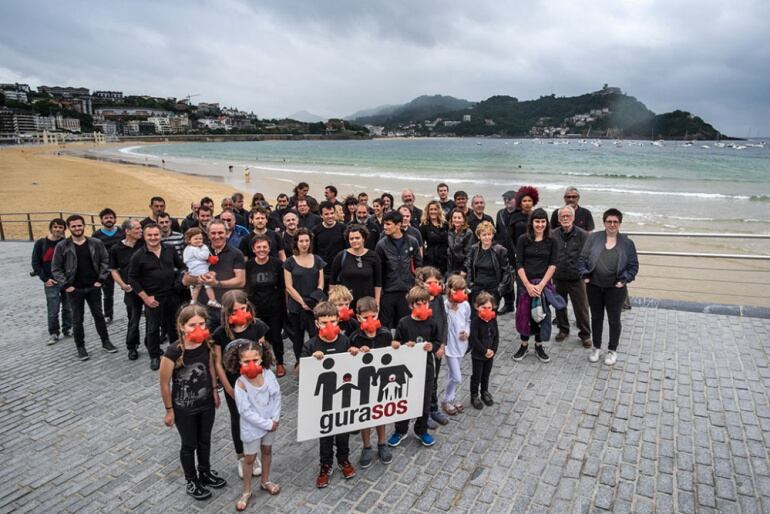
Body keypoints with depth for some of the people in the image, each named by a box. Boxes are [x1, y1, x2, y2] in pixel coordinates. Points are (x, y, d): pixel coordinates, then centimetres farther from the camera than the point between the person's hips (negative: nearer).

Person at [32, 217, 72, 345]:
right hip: (51, 283, -1)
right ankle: (53, 333, 15)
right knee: (53, 311, 0)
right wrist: (45, 279, -7)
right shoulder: (41, 243, -3)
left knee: (68, 308, 11)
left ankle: (67, 329, 27)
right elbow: (36, 263, 0)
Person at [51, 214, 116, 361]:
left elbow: (105, 261, 2)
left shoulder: (96, 243, -2)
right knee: (77, 319, 8)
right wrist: (65, 285, -9)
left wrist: (100, 279, -5)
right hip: (74, 289, -1)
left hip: (93, 287, 1)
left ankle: (105, 342, 24)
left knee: (98, 315, 12)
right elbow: (56, 268, -3)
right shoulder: (62, 246, -6)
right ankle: (80, 347, 20)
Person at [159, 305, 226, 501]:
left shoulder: (206, 344, -16)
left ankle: (205, 473, 50)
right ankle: (191, 481, 42)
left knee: (205, 441, 24)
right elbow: (164, 383, -17)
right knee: (189, 445, 17)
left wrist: (214, 391, 10)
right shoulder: (174, 351, -29)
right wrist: (169, 410, -8)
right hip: (184, 407, -4)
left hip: (206, 402, 4)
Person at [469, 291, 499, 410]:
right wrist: (484, 351, -19)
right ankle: (474, 395, 26)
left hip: (490, 353, 5)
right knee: (476, 375, 9)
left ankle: (485, 392, 40)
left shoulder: (493, 319, -4)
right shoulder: (475, 321, -21)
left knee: (486, 374, 21)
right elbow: (474, 339, -23)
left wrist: (493, 350, -9)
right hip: (478, 354, -5)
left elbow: (496, 336, 1)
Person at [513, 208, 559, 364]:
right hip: (525, 283, 0)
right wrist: (528, 285, -13)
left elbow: (552, 265, -4)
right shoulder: (523, 240, -1)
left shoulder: (551, 241, 1)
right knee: (523, 314, 4)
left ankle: (539, 346, 23)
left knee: (542, 314, 6)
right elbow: (519, 264, -4)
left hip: (544, 283, 0)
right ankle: (524, 345, 21)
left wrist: (541, 285, -13)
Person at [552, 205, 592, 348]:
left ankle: (585, 334, 21)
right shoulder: (553, 235, 0)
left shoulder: (582, 235, -7)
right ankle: (563, 330, 36)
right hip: (557, 278, 3)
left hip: (576, 278, -3)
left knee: (581, 308, 4)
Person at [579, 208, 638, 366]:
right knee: (596, 317, 13)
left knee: (614, 319, 9)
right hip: (594, 286, 1)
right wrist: (585, 275, -7)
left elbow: (633, 266, 2)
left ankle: (612, 351, 26)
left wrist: (624, 280, -9)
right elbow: (583, 258, 2)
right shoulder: (594, 238, -1)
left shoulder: (627, 243, -1)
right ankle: (596, 348, 29)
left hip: (615, 288, -1)